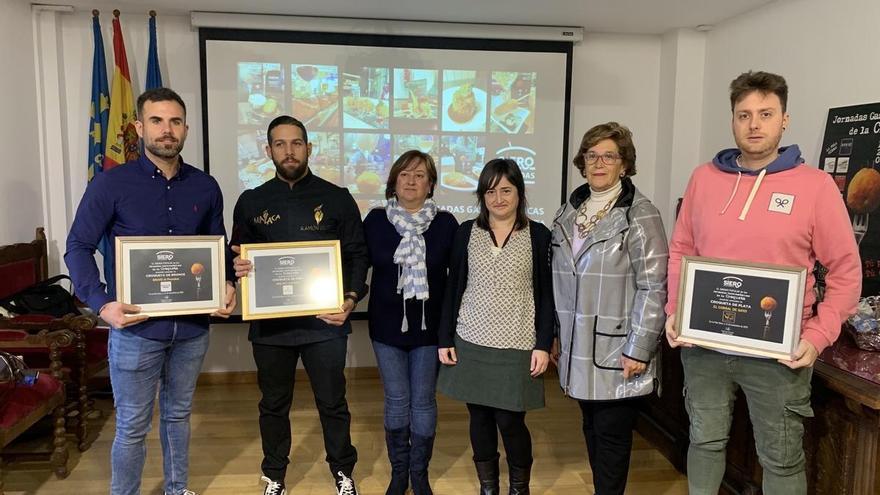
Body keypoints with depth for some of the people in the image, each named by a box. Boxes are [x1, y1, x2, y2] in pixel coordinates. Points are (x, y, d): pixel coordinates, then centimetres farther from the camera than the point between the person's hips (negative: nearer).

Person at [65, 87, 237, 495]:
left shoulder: (205, 187, 3)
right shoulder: (111, 184, -6)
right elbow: (78, 247, -5)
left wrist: (227, 285, -5)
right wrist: (102, 304, -18)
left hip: (192, 327, 4)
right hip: (136, 327, -3)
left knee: (178, 415, 20)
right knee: (132, 427, 8)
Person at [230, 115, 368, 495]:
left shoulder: (336, 198, 0)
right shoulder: (251, 202, 5)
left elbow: (358, 255, 1)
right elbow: (237, 257, 12)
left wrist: (351, 299, -14)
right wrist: (238, 267, -13)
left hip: (324, 320, -1)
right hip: (269, 322, 2)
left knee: (332, 403, 10)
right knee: (274, 404, 15)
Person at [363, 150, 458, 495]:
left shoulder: (445, 223, -3)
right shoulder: (376, 220, -1)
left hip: (429, 325, -1)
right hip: (387, 324, 1)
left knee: (423, 401, 9)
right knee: (396, 401, 10)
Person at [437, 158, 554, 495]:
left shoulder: (538, 235, 0)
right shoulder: (466, 232, 4)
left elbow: (546, 294, 0)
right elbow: (453, 289, 6)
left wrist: (543, 345, -5)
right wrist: (444, 339, 3)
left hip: (516, 347, -2)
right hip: (470, 343, 2)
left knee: (510, 421, 1)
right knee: (480, 418, 10)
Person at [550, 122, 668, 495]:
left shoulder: (640, 215, -10)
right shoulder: (569, 212, 10)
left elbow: (653, 287, -14)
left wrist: (639, 350, -16)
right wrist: (556, 335, 15)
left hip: (616, 349, -6)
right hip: (578, 347, 6)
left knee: (612, 434, 5)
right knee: (592, 429, 17)